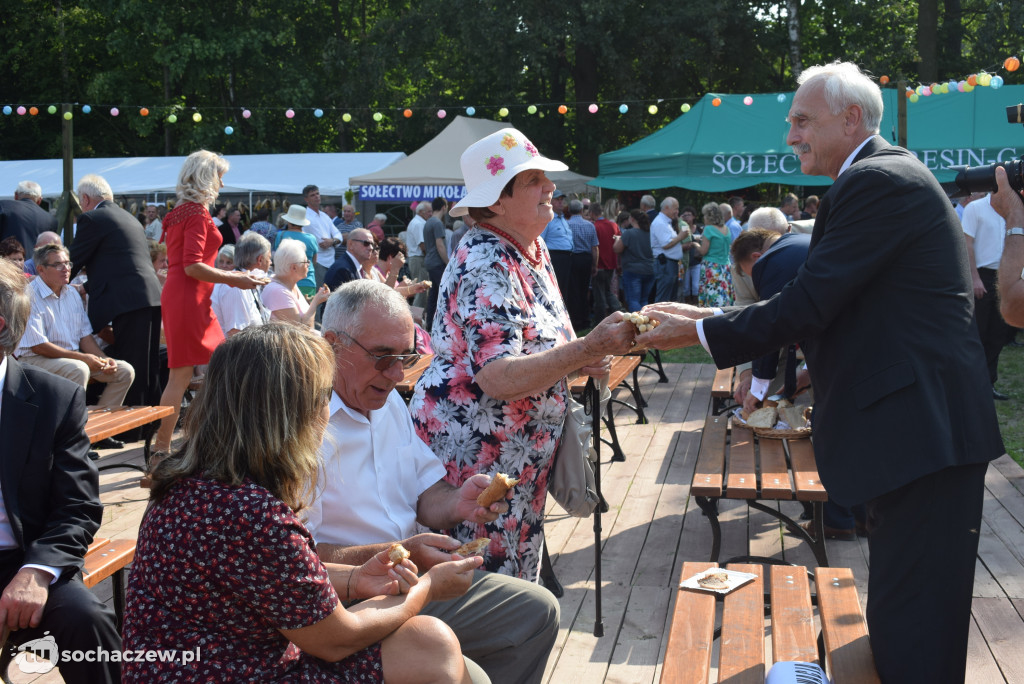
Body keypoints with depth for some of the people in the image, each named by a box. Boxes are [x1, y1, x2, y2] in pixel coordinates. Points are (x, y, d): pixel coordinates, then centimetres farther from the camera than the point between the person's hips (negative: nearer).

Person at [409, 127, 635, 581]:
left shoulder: (533, 248, 7)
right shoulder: (486, 268, -22)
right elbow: (498, 379, -33)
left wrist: (578, 362, 2)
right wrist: (588, 349, -38)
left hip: (520, 448, 9)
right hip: (474, 449, -9)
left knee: (519, 566, 17)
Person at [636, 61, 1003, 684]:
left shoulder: (877, 182, -16)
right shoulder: (887, 175, 18)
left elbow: (807, 304, -20)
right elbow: (819, 299, 17)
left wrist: (698, 331, -11)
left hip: (926, 432, -11)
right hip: (920, 427, 11)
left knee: (913, 625, -4)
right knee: (898, 614, 22)